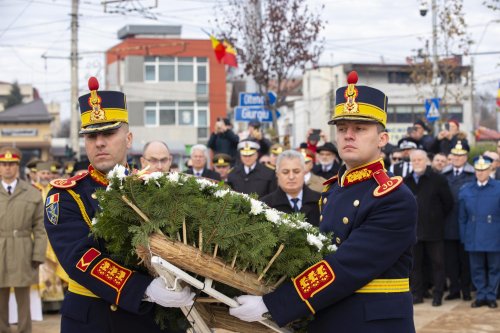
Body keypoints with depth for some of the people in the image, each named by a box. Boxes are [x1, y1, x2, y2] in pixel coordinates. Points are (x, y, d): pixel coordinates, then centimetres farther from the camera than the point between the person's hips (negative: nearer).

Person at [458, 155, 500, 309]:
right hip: (474, 237, 2)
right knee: (477, 268, 8)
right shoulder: (465, 190, 5)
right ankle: (481, 296, 18)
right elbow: (462, 217, 9)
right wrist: (463, 237, 5)